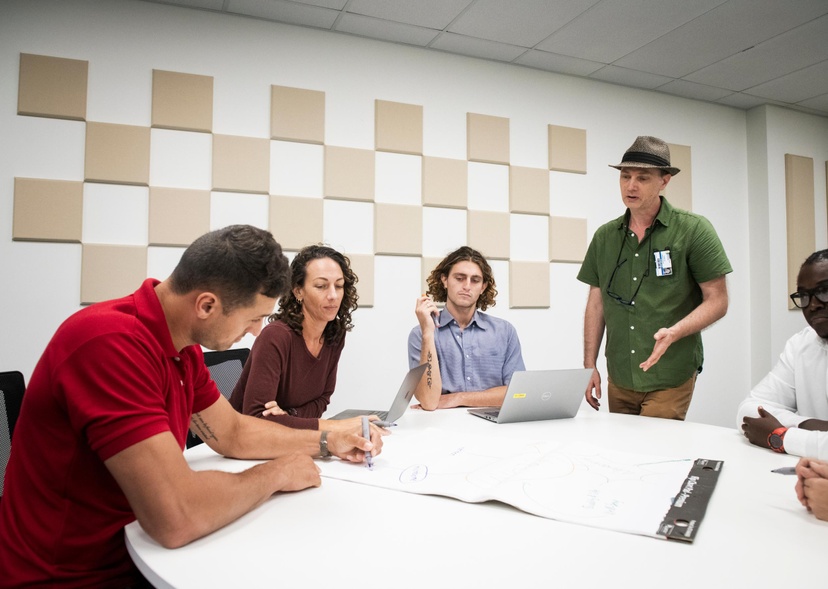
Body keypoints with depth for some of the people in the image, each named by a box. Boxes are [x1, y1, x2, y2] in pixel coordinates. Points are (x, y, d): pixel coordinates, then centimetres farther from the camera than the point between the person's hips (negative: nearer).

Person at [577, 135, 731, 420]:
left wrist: (674, 332, -24)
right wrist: (589, 366, 4)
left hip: (670, 379, -4)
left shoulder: (693, 230, -6)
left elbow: (717, 300, -6)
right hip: (619, 379, 4)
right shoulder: (604, 236, 6)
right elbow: (596, 304, 9)